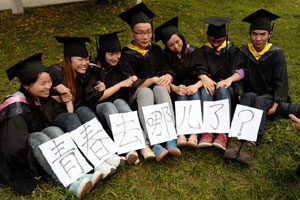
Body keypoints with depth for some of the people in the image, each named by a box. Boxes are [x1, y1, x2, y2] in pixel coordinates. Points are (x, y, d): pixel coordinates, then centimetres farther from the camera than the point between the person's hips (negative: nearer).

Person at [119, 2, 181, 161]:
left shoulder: (156, 50, 15)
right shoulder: (126, 55, 1)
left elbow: (167, 70, 7)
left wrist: (167, 77, -17)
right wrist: (152, 80, -19)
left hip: (157, 91, 3)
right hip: (137, 97, -3)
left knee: (160, 88, -31)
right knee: (145, 91, -36)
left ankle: (171, 140, -43)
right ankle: (154, 145, -48)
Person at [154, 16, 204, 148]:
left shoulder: (194, 52, 4)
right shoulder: (165, 56, 3)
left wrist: (196, 86, -25)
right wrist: (175, 88, -26)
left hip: (194, 89, 1)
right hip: (177, 90, 0)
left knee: (194, 95, -31)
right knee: (182, 96, -32)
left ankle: (194, 135, -41)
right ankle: (181, 134, -44)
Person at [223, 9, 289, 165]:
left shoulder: (276, 54, -2)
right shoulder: (243, 52, 2)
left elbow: (280, 82, -4)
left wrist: (275, 104, -16)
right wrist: (238, 95, -23)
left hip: (268, 97, -1)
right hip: (249, 94, 1)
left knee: (260, 102, -35)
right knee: (249, 97, -34)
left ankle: (251, 145, -51)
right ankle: (235, 140, -48)